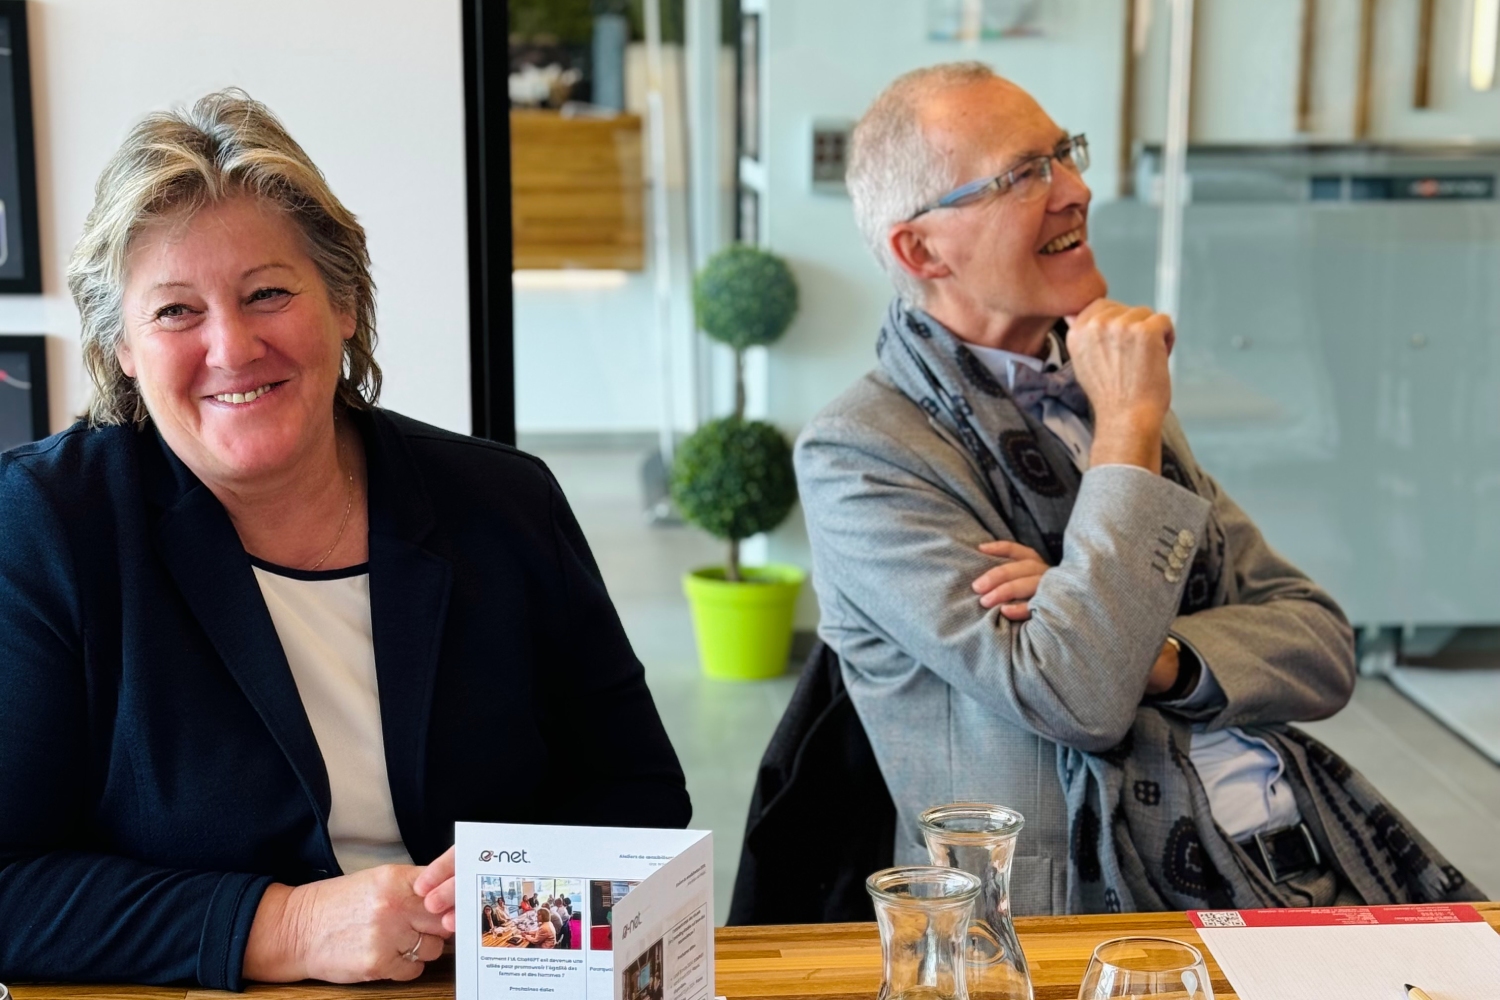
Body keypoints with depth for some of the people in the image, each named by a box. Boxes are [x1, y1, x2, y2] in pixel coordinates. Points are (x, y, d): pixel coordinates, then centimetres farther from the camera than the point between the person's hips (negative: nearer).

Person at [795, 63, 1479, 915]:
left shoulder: (1100, 386, 14)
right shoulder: (860, 454, -6)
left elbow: (1323, 650, 11)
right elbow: (1073, 700, -18)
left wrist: (1141, 651, -9)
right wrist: (1128, 425, -11)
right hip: (1108, 902, -6)